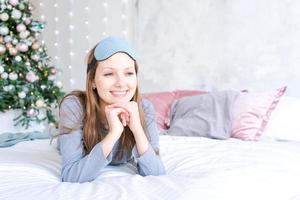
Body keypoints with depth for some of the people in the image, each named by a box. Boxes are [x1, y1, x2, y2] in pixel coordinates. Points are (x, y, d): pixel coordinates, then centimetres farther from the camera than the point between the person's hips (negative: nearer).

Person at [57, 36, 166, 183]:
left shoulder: (144, 108, -32)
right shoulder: (74, 106, -40)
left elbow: (155, 175, -34)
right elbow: (70, 177, -46)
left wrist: (137, 129, -47)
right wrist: (113, 133, -53)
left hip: (122, 168, 4)